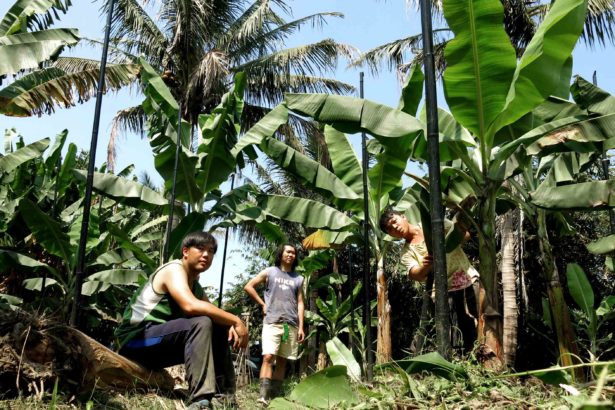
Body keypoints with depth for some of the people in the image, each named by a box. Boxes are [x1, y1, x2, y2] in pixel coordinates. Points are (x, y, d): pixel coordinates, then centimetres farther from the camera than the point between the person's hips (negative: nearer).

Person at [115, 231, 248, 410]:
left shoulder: (195, 285, 14)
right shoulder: (174, 269, -14)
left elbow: (214, 314, 13)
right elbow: (191, 306, -32)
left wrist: (230, 326, -11)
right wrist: (235, 321, -26)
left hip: (156, 343, 10)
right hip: (136, 339, -10)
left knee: (220, 332, 10)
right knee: (202, 324, -29)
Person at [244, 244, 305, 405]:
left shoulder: (298, 279, 13)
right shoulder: (269, 272, 6)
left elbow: (300, 303, 9)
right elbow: (248, 286, 7)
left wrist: (301, 327, 2)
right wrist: (262, 304, 2)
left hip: (291, 324, 3)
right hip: (272, 322, -3)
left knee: (282, 361, 7)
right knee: (268, 357, -14)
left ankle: (275, 395, 14)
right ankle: (263, 396, -17)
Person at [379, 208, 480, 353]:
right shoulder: (407, 253, 2)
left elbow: (465, 234, 0)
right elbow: (416, 275, -16)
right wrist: (425, 266, -38)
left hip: (468, 280, 0)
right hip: (445, 291, 0)